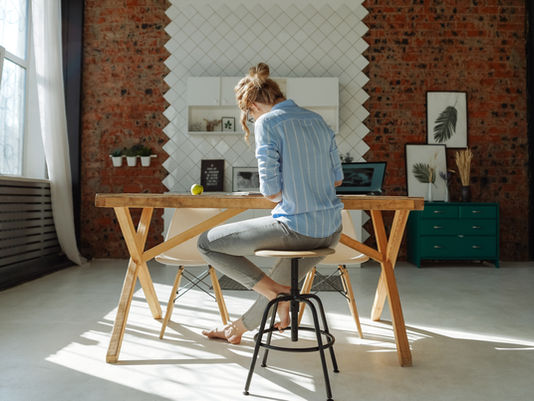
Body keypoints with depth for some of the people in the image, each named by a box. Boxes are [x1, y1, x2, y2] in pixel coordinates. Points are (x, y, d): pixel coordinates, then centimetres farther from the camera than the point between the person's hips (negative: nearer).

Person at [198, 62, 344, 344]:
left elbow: (271, 191, -14)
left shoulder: (267, 123, -11)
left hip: (295, 229, -8)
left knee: (207, 244, 8)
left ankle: (279, 295, 6)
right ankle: (242, 325, 52)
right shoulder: (317, 120, 11)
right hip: (331, 231, 8)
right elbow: (337, 178, 14)